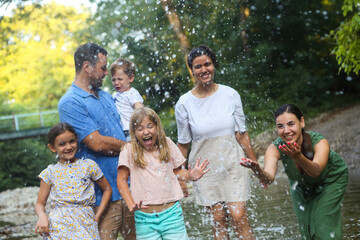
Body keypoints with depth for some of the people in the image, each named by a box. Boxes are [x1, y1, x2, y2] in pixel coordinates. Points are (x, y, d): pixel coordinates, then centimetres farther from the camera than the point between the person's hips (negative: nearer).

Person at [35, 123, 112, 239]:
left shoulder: (89, 166, 9)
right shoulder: (50, 173, 9)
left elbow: (107, 189, 16)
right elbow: (40, 203, 12)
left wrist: (97, 216, 6)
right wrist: (42, 216, -11)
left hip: (85, 224, 1)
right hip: (59, 226, -1)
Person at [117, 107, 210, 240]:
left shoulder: (167, 144, 7)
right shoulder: (129, 150, -1)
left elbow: (177, 170, 14)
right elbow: (121, 179, -1)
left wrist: (191, 176, -7)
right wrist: (131, 204, -14)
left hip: (171, 213, 1)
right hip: (145, 218, -1)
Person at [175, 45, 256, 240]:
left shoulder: (231, 95, -2)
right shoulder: (184, 104, -4)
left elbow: (241, 135, 5)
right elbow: (183, 144, 6)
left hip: (233, 163, 0)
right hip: (205, 168, 0)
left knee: (238, 216, -10)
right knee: (218, 220, 1)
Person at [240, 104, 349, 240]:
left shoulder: (320, 142, -36)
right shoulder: (275, 148, -30)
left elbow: (316, 171, -53)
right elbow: (269, 178, -45)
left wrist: (298, 157, -72)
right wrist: (258, 171, -67)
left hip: (332, 179, -2)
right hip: (301, 185, 3)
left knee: (323, 222, -15)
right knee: (306, 227, 0)